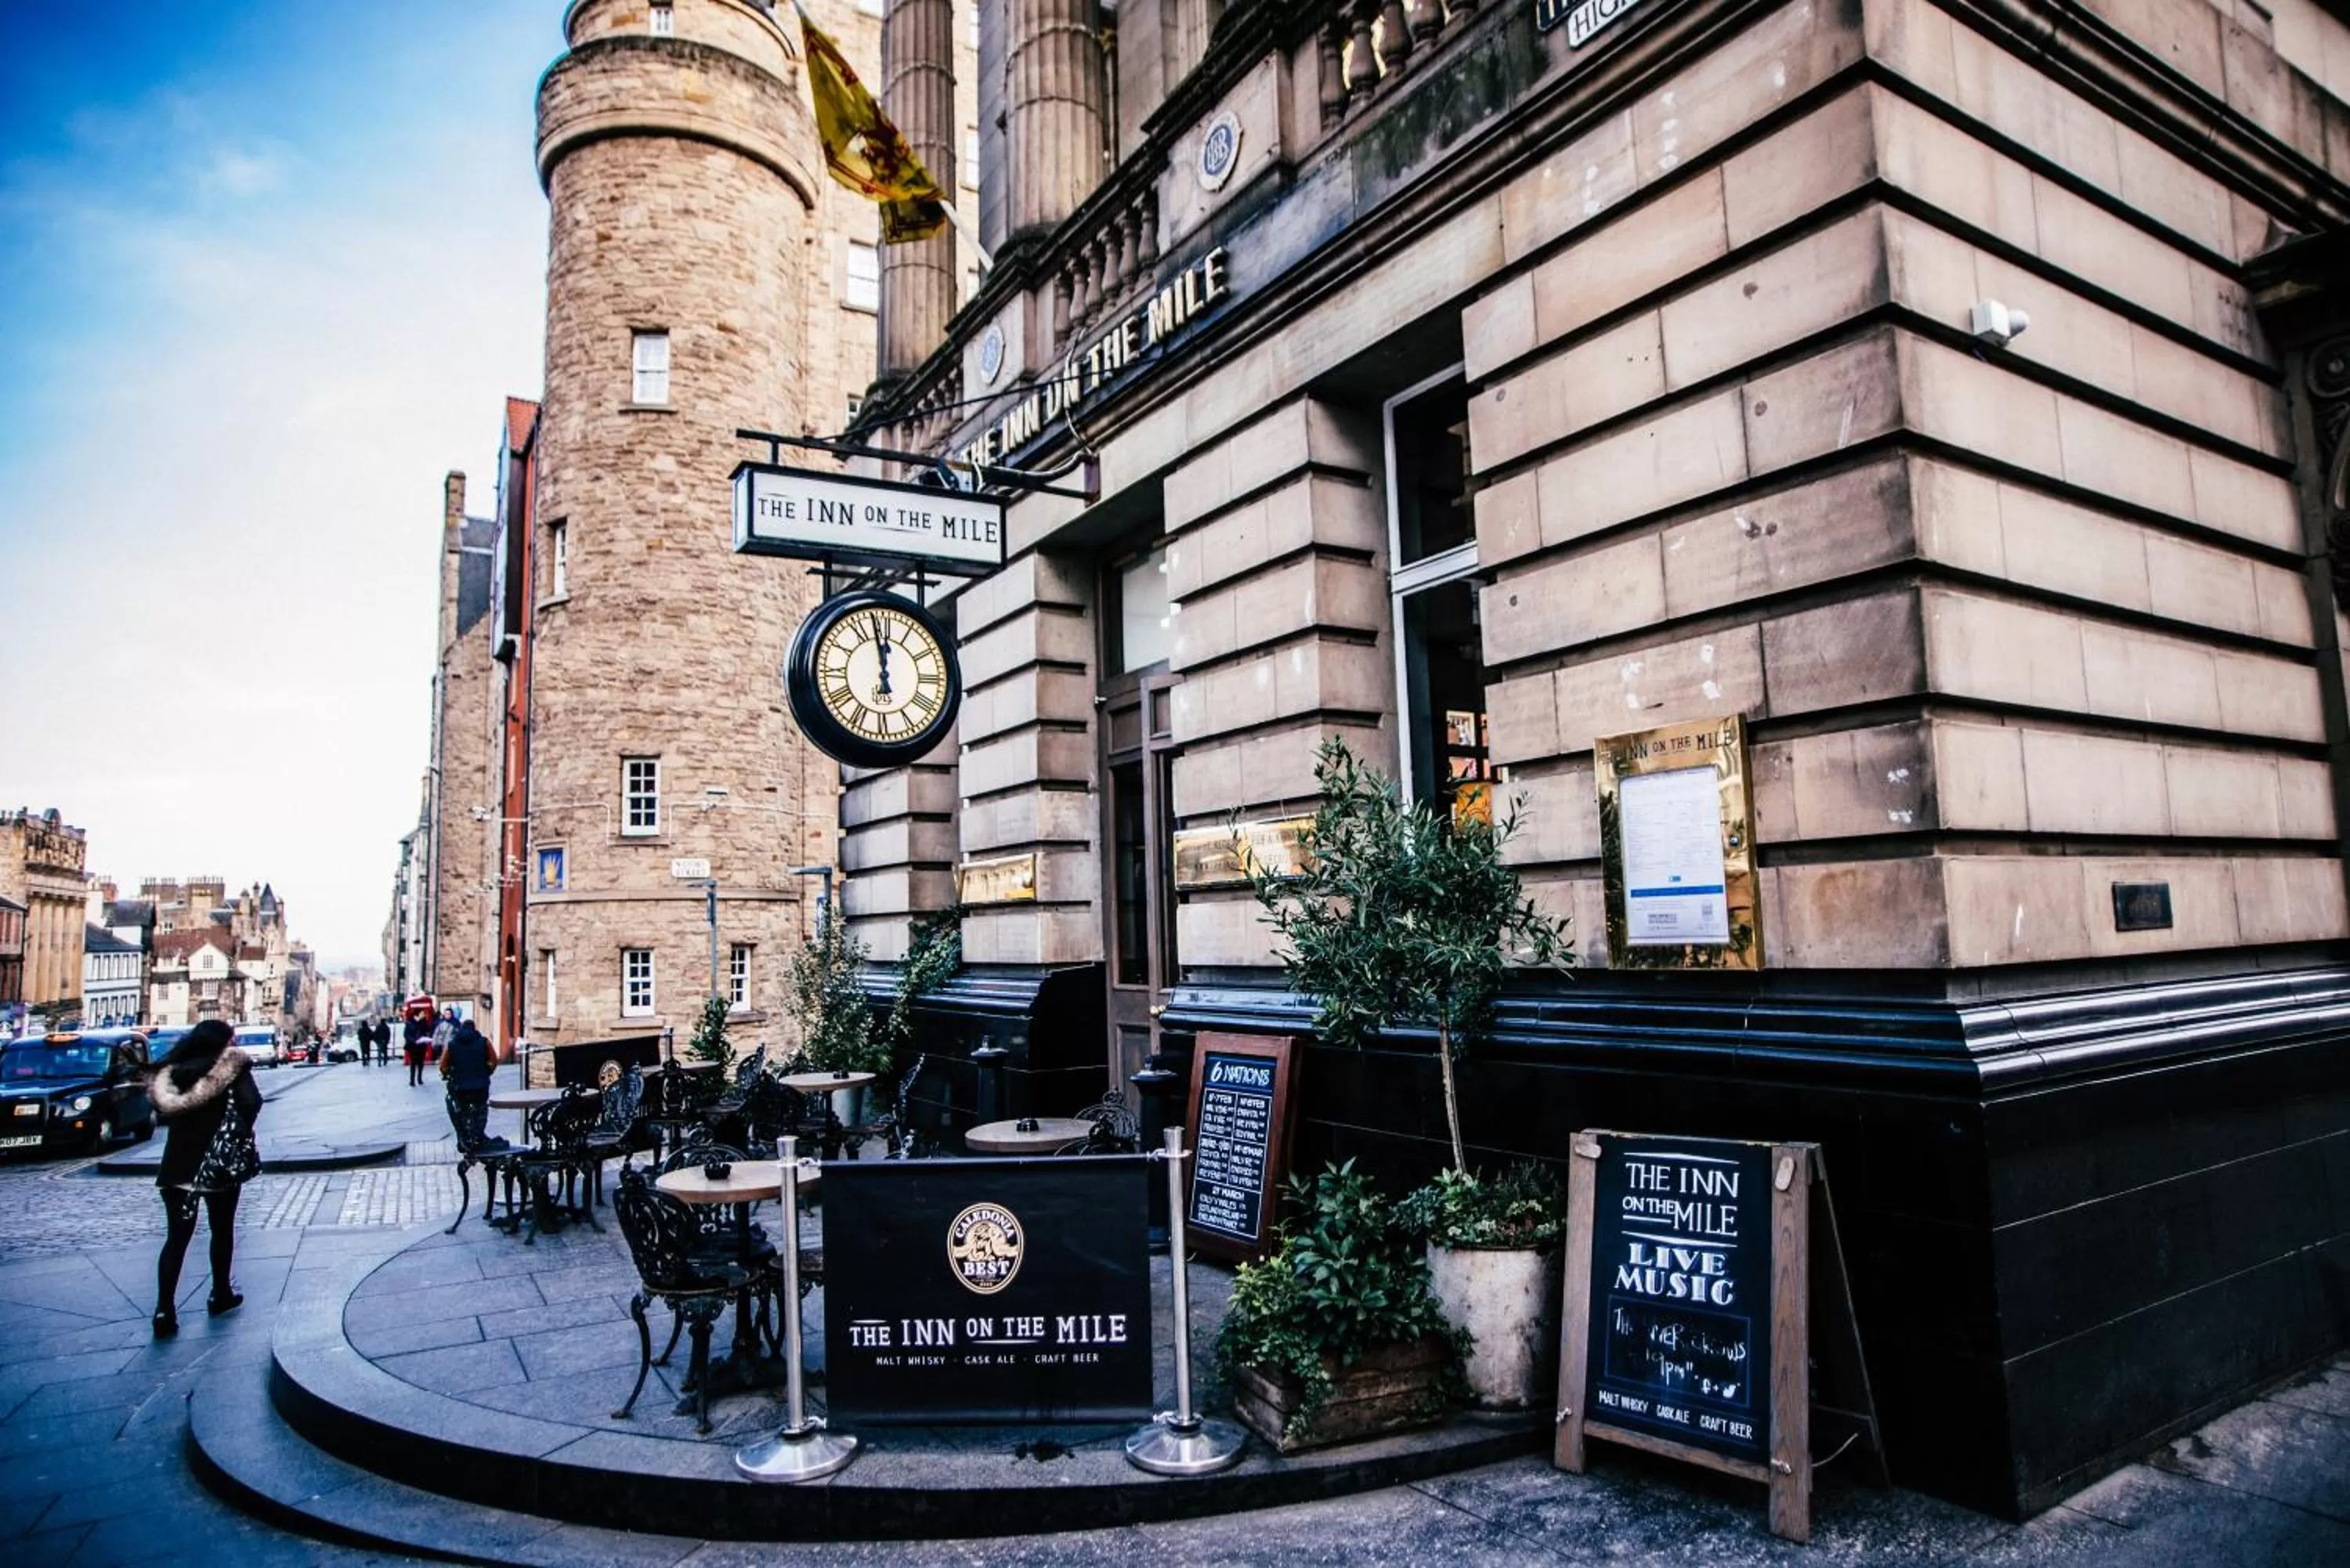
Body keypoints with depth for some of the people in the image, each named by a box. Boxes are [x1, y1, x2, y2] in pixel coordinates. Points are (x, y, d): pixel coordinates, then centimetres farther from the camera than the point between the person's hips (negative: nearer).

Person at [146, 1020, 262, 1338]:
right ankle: (221, 1294, 25)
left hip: (180, 1164, 3)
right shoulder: (233, 1067, -7)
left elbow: (162, 1112, 2)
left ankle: (165, 1310, -3)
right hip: (222, 1162, -3)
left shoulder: (174, 1071, 7)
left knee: (176, 1238, 5)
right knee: (222, 1231, 14)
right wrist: (241, 1132, -2)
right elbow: (251, 1103, -18)